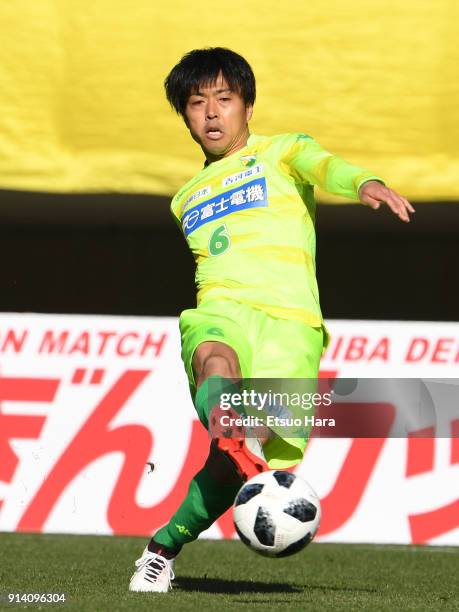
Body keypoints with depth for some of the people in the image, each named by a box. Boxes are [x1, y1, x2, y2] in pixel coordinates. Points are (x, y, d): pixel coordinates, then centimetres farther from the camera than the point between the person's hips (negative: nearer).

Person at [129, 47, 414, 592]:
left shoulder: (279, 152, 16)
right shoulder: (187, 200, 31)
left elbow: (321, 165, -6)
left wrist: (364, 183, -29)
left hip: (290, 319, -3)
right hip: (219, 309, 3)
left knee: (230, 466, -18)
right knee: (214, 359, -38)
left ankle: (163, 547, 1)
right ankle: (238, 447, -64)